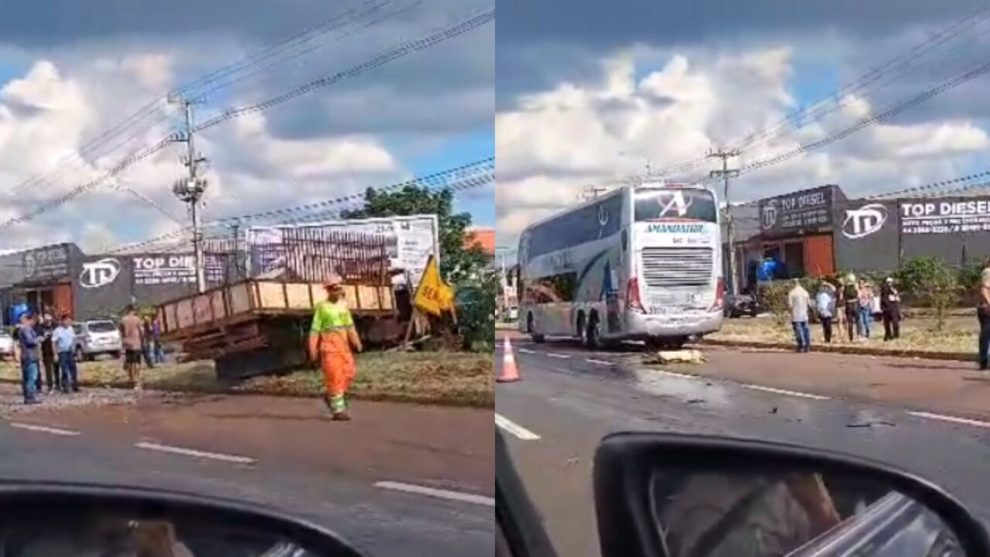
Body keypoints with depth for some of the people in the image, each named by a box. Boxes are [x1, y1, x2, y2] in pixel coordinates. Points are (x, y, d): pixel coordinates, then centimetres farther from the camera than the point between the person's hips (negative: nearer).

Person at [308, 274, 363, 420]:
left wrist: (356, 341, 1)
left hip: (343, 343, 6)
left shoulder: (343, 304, 12)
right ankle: (338, 410, -6)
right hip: (328, 343, -6)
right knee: (334, 375, -9)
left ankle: (331, 397, 22)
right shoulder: (322, 307, -3)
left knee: (348, 372, -1)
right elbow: (315, 329, -4)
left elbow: (349, 325, 12)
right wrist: (313, 350, -9)